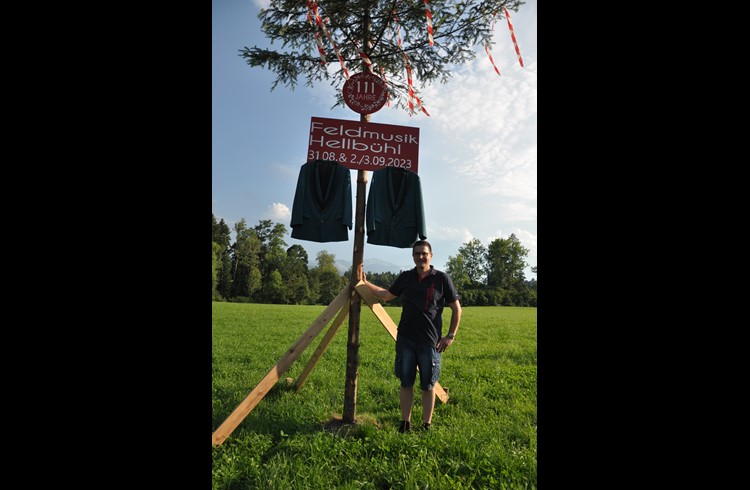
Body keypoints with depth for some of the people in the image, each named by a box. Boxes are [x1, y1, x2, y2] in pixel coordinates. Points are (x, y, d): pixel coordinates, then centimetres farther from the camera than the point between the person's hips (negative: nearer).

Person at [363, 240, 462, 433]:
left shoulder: (442, 278, -4)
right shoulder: (405, 277, 6)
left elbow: (456, 308, 2)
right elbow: (387, 295, 20)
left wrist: (451, 335, -2)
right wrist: (366, 283, 15)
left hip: (430, 341, -3)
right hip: (405, 339, 3)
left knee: (428, 386, 8)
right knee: (406, 383, 10)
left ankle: (426, 425, 23)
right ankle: (405, 423, 23)